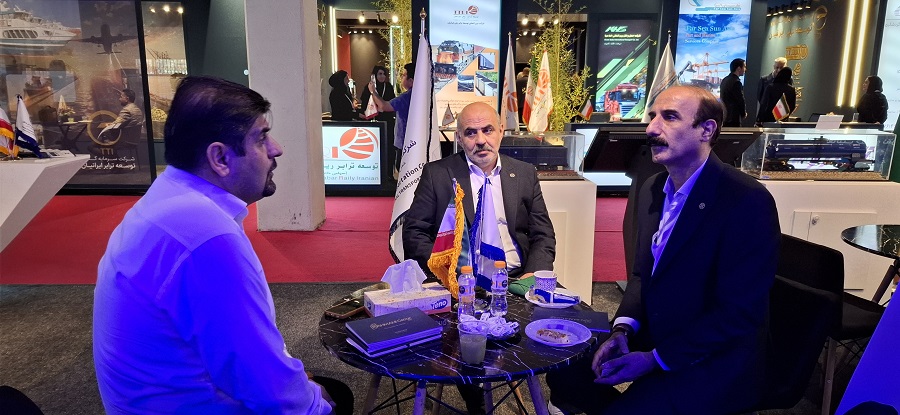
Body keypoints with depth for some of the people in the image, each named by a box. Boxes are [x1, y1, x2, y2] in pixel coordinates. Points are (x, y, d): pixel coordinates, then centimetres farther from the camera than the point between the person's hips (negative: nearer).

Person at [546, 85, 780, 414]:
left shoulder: (748, 201, -20)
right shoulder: (652, 189, 4)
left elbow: (739, 312, -20)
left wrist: (656, 359, -19)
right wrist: (623, 330, -5)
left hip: (712, 362, -6)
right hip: (651, 336, 7)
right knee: (563, 370, 0)